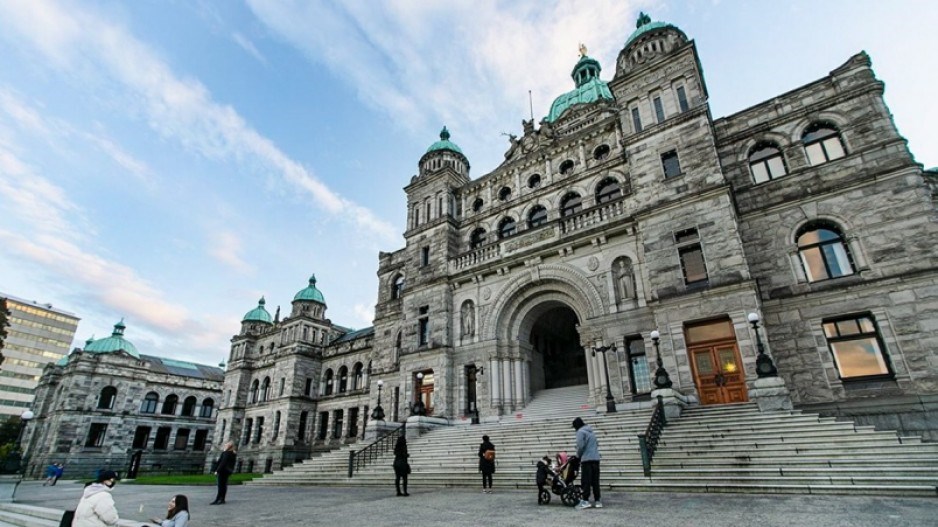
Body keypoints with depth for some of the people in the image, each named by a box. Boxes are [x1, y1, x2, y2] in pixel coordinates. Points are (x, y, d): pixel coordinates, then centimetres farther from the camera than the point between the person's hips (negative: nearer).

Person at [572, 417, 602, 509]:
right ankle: (597, 501, 11)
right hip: (596, 459, 8)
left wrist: (578, 456, 2)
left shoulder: (580, 432, -6)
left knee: (586, 481, -5)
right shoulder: (591, 431, 19)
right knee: (595, 481, 10)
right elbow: (597, 444, 21)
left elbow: (580, 446, -14)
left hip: (587, 459, -7)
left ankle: (585, 501, -7)